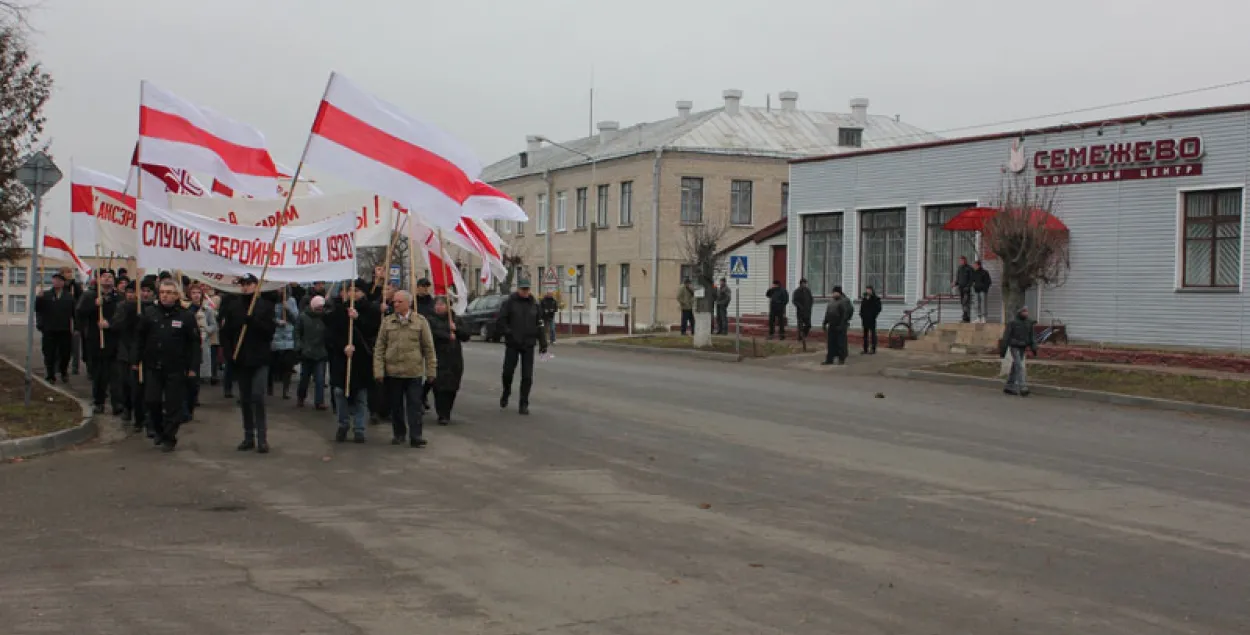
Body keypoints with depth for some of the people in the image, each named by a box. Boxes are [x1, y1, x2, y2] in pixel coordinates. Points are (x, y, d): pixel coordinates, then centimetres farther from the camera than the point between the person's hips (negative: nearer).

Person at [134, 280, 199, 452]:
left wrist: (191, 367, -5)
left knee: (173, 405, 1)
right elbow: (139, 338, 10)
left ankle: (169, 438, 13)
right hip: (152, 366, 3)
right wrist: (136, 360, 6)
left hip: (176, 369, -2)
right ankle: (158, 429, 27)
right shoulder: (149, 313, 4)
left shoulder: (186, 316, -4)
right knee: (152, 401, 3)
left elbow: (194, 343, -2)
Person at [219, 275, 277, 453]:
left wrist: (253, 321, -22)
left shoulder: (266, 305, 0)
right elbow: (225, 331, 8)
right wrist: (229, 351, -5)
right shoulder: (232, 305, 8)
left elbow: (270, 330, -8)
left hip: (260, 359, -3)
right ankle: (248, 437, 18)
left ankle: (262, 438, -7)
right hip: (240, 360, 3)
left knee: (257, 397, -12)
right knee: (245, 400, 9)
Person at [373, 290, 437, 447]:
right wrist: (378, 370, -3)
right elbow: (379, 347, 4)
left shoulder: (420, 321, 1)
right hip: (392, 371, 2)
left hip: (414, 371, -2)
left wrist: (431, 370, 1)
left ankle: (415, 436, 2)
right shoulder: (387, 321, 4)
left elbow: (428, 347, 3)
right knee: (396, 405, 10)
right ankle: (398, 434, 23)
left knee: (414, 405, -2)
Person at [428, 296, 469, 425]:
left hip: (455, 360, 3)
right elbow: (432, 333, -14)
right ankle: (442, 415, -7)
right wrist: (448, 336, -16)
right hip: (439, 360, -3)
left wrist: (456, 329, -8)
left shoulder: (457, 320, 15)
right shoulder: (431, 321, 5)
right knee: (440, 388, -10)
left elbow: (466, 336, 8)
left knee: (452, 388, 3)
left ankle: (446, 413, 16)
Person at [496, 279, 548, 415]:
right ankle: (506, 393, 32)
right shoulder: (509, 303, -2)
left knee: (527, 376, 0)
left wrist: (543, 343, 6)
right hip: (512, 344, -2)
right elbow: (501, 320, -6)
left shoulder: (534, 305, 8)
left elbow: (539, 325, 9)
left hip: (528, 345, 2)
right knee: (508, 371, 3)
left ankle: (524, 404, 7)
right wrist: (506, 333, -18)